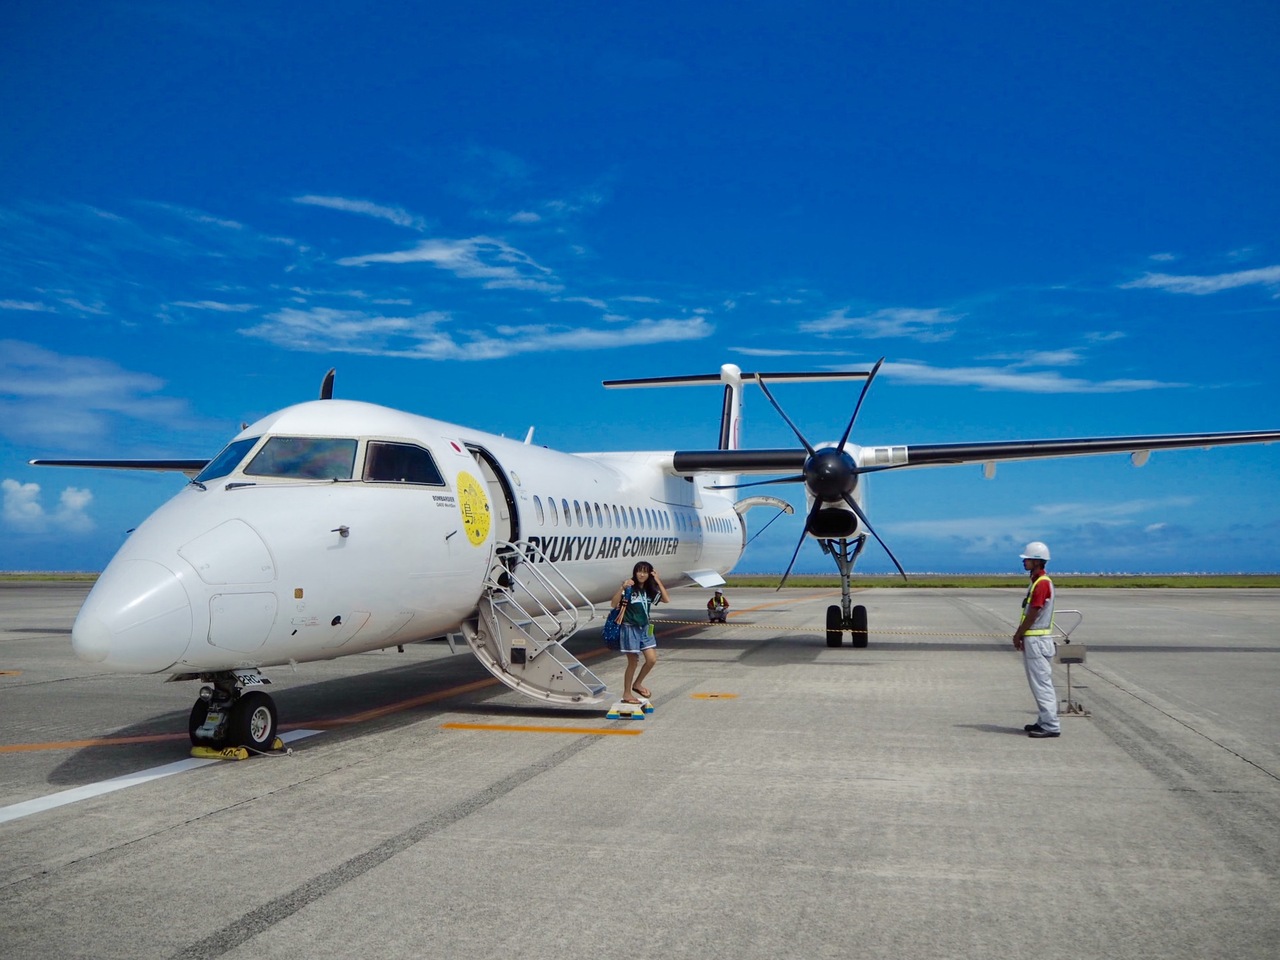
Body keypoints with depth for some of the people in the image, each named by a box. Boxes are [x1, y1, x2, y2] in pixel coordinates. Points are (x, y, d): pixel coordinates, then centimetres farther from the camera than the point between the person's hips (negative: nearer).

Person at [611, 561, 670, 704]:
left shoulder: (650, 590, 6)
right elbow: (614, 603, -20)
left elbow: (667, 600, -3)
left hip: (644, 629, 6)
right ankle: (627, 694, 14)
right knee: (633, 662, 0)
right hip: (630, 628, -6)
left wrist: (658, 582, -6)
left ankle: (637, 684, 23)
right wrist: (622, 588, -32)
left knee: (652, 659, 0)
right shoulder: (629, 588, -11)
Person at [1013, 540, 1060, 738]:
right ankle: (1045, 721, 21)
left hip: (1037, 640, -10)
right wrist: (1019, 634, 11)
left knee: (1042, 683, -7)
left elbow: (1032, 614, -18)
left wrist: (1018, 635, -8)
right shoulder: (1036, 581, 14)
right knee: (1039, 683, 14)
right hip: (1032, 639, 10)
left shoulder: (1042, 583, -17)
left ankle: (1051, 726, -4)